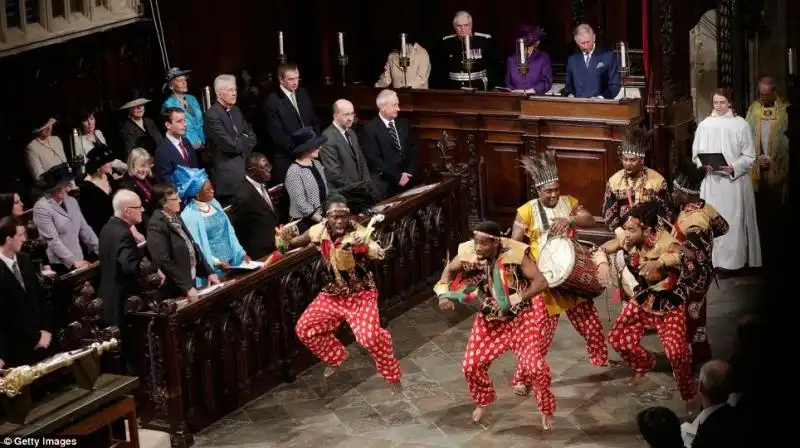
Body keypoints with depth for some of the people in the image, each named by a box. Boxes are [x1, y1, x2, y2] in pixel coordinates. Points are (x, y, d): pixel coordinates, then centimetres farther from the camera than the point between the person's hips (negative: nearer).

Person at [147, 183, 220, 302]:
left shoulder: (176, 217, 9)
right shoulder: (156, 226, -17)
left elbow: (193, 247, 14)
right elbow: (164, 262, -21)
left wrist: (209, 272, 7)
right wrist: (187, 287, -22)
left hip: (191, 281, 8)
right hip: (176, 290, -8)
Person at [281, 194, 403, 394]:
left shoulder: (357, 233, -26)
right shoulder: (320, 231, -12)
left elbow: (378, 255, -42)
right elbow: (293, 243, 2)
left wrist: (366, 245, -65)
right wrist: (286, 238, -22)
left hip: (361, 293, -5)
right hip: (333, 293, 5)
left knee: (370, 336, -25)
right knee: (304, 330, 1)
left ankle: (393, 375, 3)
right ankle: (335, 357, 30)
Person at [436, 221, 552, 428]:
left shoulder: (515, 254, -28)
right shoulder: (468, 254, -18)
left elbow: (541, 282, -29)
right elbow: (450, 269, 3)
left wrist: (516, 299, -38)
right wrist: (443, 293, -13)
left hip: (521, 317, -4)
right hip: (490, 318, 4)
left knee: (535, 366, -12)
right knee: (471, 365, 1)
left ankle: (546, 409, 17)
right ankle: (483, 402, 33)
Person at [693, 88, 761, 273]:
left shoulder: (741, 125, -3)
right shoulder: (704, 125, 5)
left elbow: (749, 157, -2)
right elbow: (696, 154, 9)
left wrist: (733, 167, -17)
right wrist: (703, 164, -11)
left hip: (734, 181, -2)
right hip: (711, 181, 2)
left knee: (732, 221, -2)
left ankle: (730, 261, 2)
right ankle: (713, 260, 9)